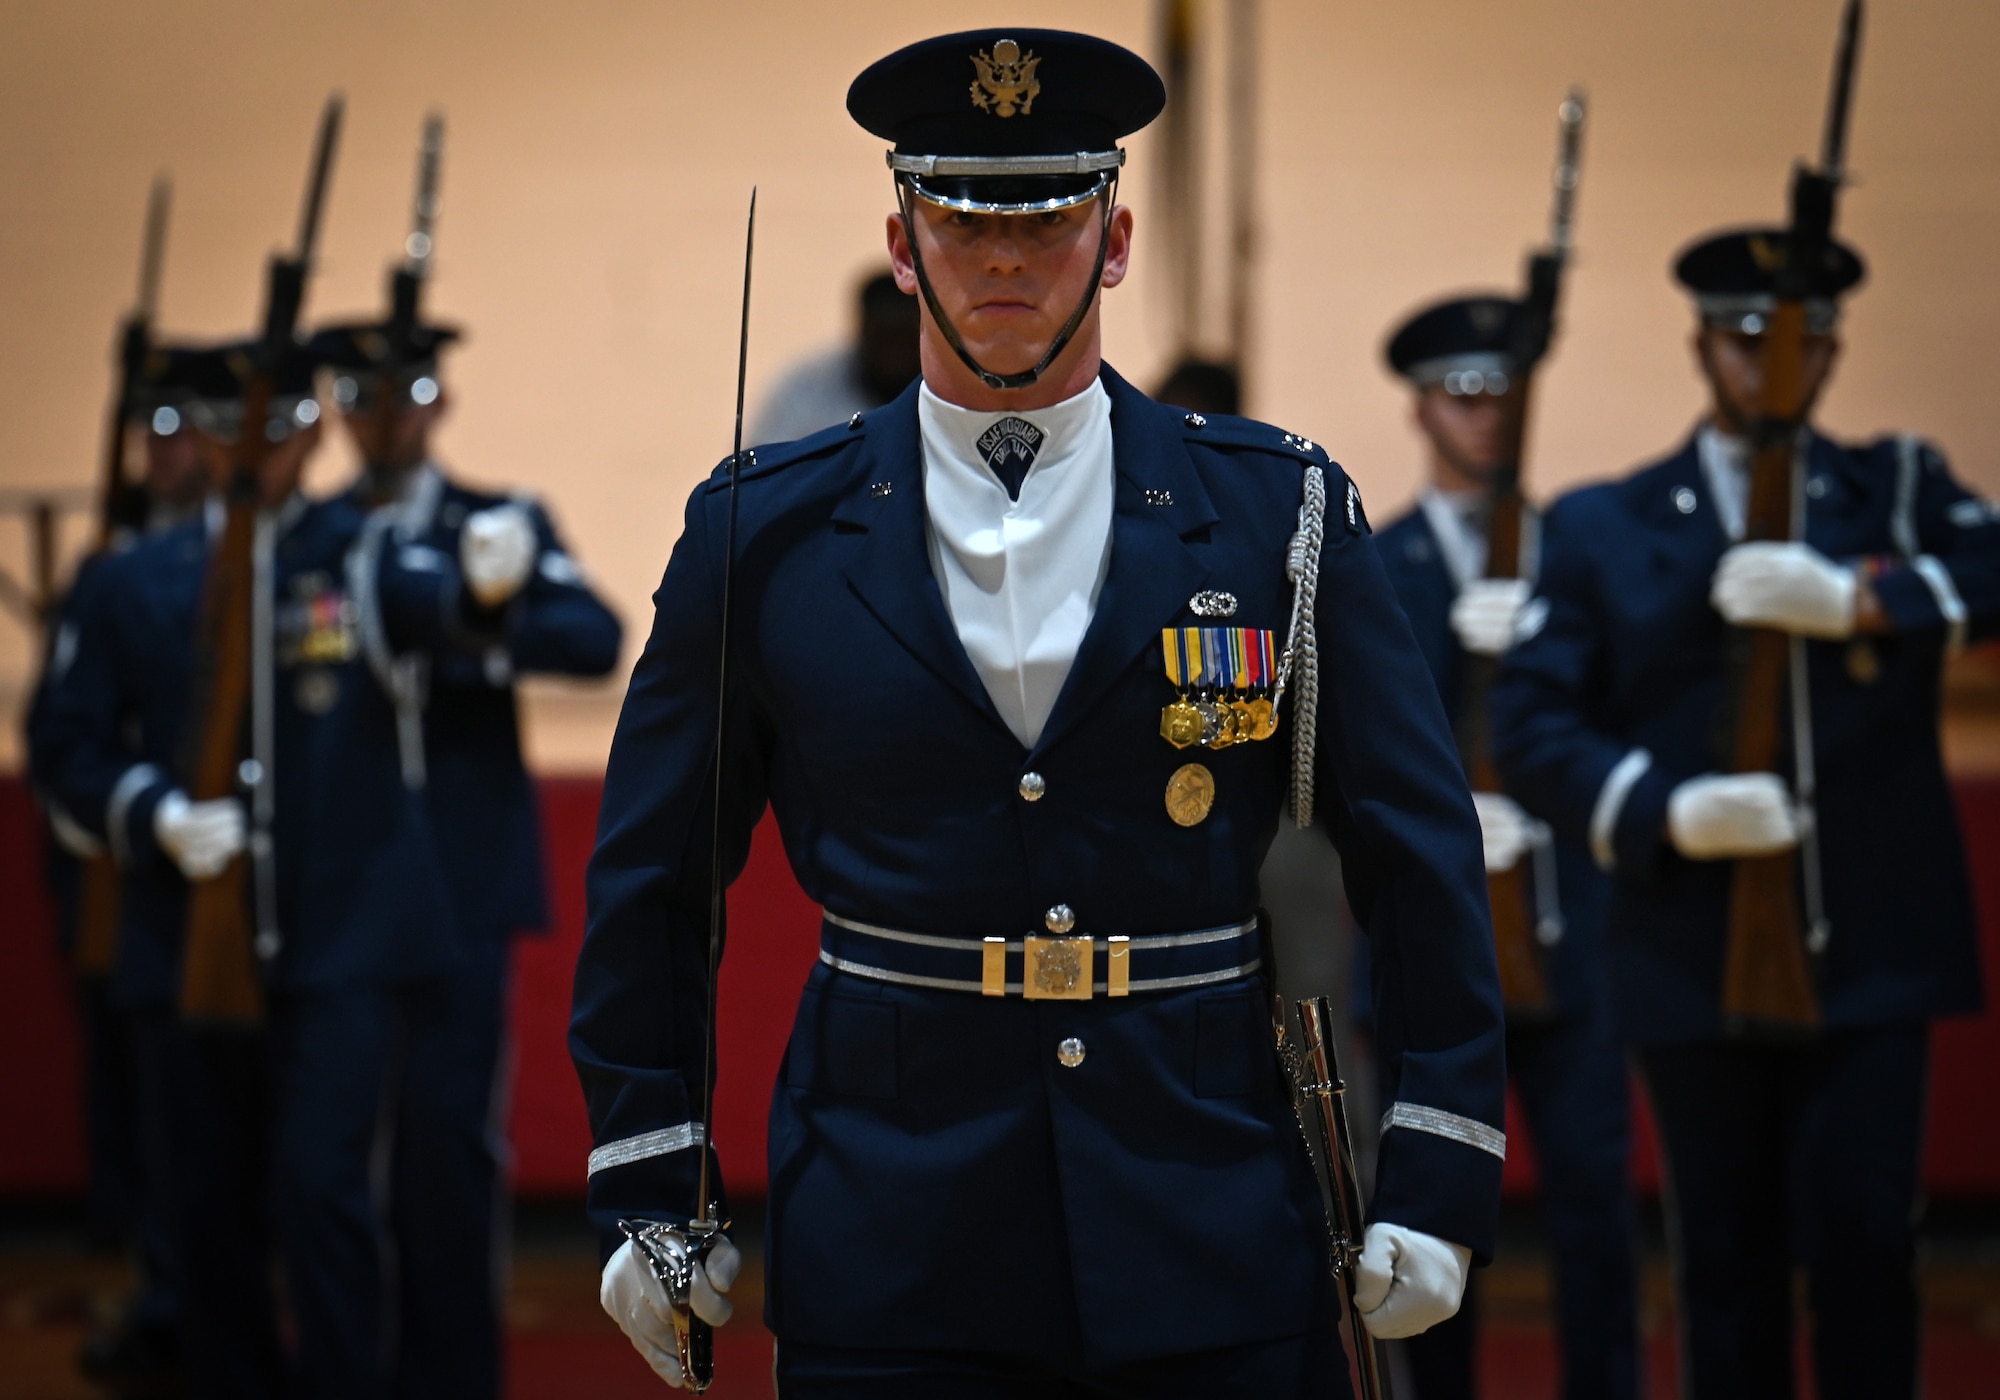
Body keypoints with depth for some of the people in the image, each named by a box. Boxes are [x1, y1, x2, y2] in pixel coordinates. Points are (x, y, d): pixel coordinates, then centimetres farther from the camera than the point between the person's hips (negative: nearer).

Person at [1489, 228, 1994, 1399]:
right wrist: (1669, 810, -15)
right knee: (1728, 1259, 5)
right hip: (1696, 959, 1)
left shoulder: (1901, 491, 11)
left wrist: (1857, 598, -22)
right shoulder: (1603, 527, 9)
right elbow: (1532, 727, 0)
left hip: (1871, 951, 0)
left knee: (1864, 1235, -8)